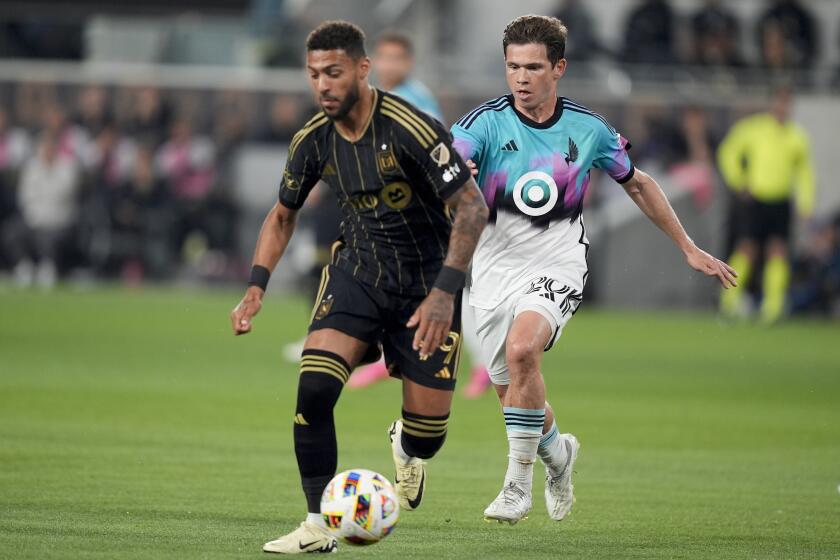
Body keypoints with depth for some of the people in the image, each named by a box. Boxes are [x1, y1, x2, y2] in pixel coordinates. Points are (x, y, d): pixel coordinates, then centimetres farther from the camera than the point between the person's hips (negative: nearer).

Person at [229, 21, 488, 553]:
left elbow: (472, 206, -21)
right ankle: (317, 527, -10)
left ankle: (405, 448, 38)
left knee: (427, 434, -3)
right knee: (315, 386, -21)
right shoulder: (314, 140, -5)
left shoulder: (411, 129, -23)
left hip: (426, 280, -4)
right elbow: (283, 215, 12)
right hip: (357, 269, 4)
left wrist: (445, 292, -28)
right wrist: (257, 286, 0)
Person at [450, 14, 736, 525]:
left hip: (556, 266, -2)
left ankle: (519, 484, -20)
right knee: (511, 390, 8)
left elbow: (638, 183, 15)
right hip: (495, 267, 2)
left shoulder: (588, 130, -1)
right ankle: (557, 451, 43)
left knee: (521, 349, -30)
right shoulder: (486, 123, -7)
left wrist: (689, 248, 18)